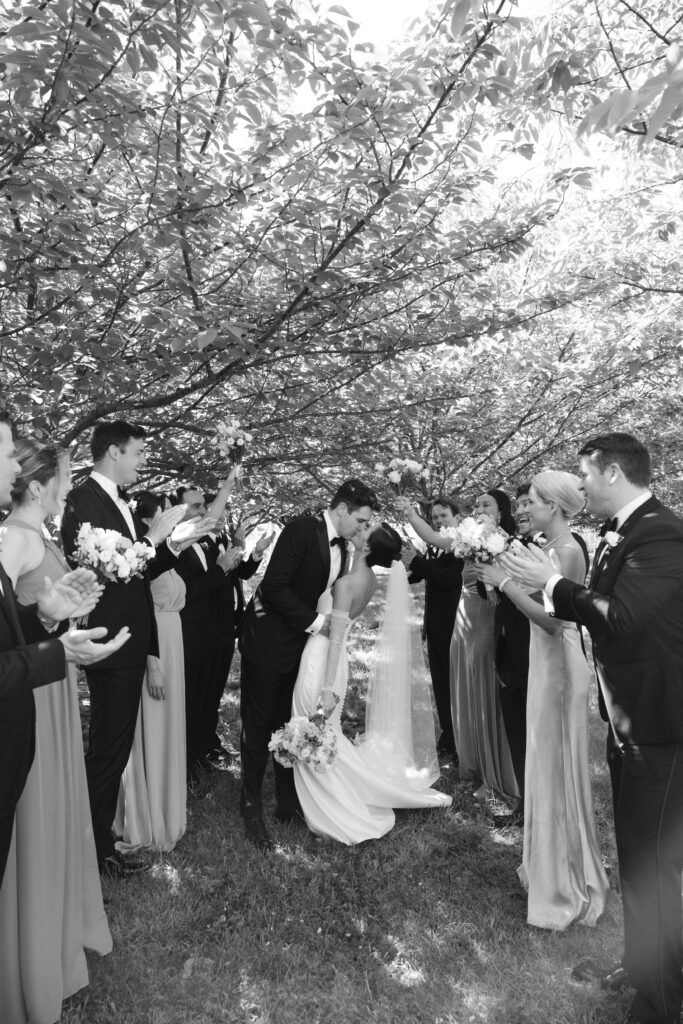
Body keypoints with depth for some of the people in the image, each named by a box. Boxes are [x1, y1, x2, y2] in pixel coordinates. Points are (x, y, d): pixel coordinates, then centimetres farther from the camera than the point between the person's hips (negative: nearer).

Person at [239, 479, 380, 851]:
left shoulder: (341, 547, 7)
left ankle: (288, 802, 28)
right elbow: (274, 586, -23)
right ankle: (251, 809, 20)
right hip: (268, 642, -7)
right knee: (259, 727, 5)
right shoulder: (302, 529, -18)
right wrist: (313, 621, -19)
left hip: (300, 645, 7)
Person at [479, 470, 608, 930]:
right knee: (545, 766, 19)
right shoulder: (551, 549, 7)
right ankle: (550, 865, 37)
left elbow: (552, 619, -25)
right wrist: (509, 578, 5)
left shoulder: (567, 551, -20)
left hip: (559, 667, -9)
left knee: (558, 768, 5)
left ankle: (568, 883, 24)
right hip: (546, 663, 9)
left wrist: (507, 582, -20)